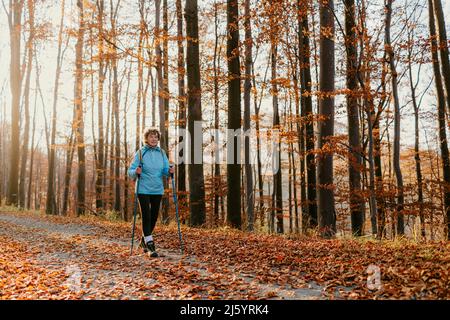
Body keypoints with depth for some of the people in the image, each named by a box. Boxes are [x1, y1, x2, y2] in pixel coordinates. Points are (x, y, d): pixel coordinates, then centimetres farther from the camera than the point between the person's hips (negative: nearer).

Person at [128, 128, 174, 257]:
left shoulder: (161, 153, 7)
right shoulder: (140, 153, -3)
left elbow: (165, 170, 4)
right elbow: (130, 172, -4)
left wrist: (169, 171, -18)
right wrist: (136, 172, -26)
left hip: (157, 190, 4)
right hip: (143, 190, -4)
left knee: (154, 217, 11)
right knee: (146, 216, -9)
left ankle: (144, 240, 32)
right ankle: (150, 244, -4)